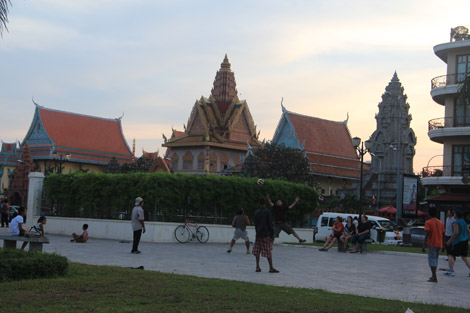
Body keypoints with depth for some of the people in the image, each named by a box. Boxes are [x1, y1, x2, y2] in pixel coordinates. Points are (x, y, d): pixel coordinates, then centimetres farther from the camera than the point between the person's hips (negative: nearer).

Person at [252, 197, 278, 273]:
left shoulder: (256, 212, 8)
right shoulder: (268, 212, -6)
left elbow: (255, 224, 11)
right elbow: (270, 224, -9)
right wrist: (272, 235, -6)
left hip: (258, 235, 4)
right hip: (266, 234, -4)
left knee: (257, 251, 9)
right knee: (268, 251, -3)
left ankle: (257, 267, 8)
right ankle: (271, 268, -4)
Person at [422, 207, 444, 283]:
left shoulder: (428, 222, -7)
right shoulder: (440, 223, 11)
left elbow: (427, 234, -15)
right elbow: (443, 234, 11)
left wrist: (424, 245, -14)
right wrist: (443, 245, 19)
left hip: (432, 244, -6)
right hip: (439, 245, 6)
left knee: (432, 260, -4)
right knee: (435, 260, 19)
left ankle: (434, 278, -10)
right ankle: (433, 276, 27)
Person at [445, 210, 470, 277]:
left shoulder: (456, 223, -13)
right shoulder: (464, 222, 14)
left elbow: (456, 232, -22)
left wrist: (450, 240, -16)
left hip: (458, 241, -8)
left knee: (451, 255, 1)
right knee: (464, 257, 11)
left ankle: (451, 271, -5)